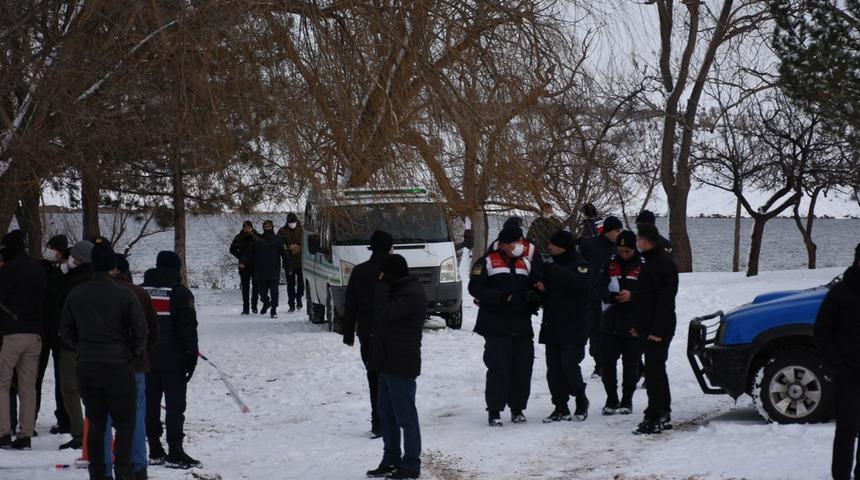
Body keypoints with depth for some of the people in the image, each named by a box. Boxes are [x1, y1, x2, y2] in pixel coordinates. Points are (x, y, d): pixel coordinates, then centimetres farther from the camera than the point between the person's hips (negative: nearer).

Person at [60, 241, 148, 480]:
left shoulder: (75, 294, 0)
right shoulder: (124, 294, -11)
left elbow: (66, 331, 8)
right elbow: (140, 330, -9)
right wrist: (132, 352, 9)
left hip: (86, 368, 4)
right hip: (118, 368, -4)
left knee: (96, 423, 13)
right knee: (124, 423, 5)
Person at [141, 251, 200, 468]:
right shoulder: (180, 293, -8)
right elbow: (188, 328, -10)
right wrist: (192, 357, -5)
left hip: (145, 358, 5)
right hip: (173, 358, -5)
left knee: (150, 403, 10)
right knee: (175, 404, -3)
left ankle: (155, 451, 13)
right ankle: (175, 452, -6)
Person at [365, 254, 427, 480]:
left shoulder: (411, 294, -17)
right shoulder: (400, 290, 15)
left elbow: (384, 313, -22)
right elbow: (383, 316, 20)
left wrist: (383, 284, -16)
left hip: (401, 365, -10)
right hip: (389, 362, 10)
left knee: (405, 417, -4)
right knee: (386, 414, 16)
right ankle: (391, 460, 25)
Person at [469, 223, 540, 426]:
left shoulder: (526, 263, 17)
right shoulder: (487, 262, 0)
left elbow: (536, 287, 23)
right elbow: (475, 287, -9)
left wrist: (532, 295, -1)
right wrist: (502, 297, -16)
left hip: (522, 326, 5)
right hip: (497, 327, -5)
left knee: (523, 368, 4)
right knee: (499, 369, -8)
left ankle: (517, 408, 17)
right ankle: (494, 411, -1)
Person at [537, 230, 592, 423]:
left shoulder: (579, 265, -6)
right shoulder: (552, 265, 16)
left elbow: (579, 283, -27)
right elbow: (547, 292, 24)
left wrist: (554, 270, -28)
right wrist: (541, 288, 0)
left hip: (573, 327, -7)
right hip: (552, 326, 7)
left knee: (569, 365, -11)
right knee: (554, 368, 4)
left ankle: (581, 402, 9)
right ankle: (561, 408, 11)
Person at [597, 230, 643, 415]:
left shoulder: (643, 266, -3)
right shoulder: (611, 263, 7)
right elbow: (600, 287, 1)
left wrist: (632, 296, -21)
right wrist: (612, 296, -19)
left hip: (634, 323, -3)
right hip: (611, 322, 3)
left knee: (631, 364, 4)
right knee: (607, 362, 3)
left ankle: (627, 401, 16)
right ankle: (611, 400, 16)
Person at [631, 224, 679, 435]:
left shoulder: (663, 263, -15)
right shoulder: (651, 262, 17)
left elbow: (664, 299, -21)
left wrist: (657, 329, -24)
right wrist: (639, 325, 21)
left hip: (658, 330, -11)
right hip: (649, 329, 11)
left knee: (654, 372, -10)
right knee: (656, 371, 14)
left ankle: (654, 419, -9)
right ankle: (663, 416, 21)